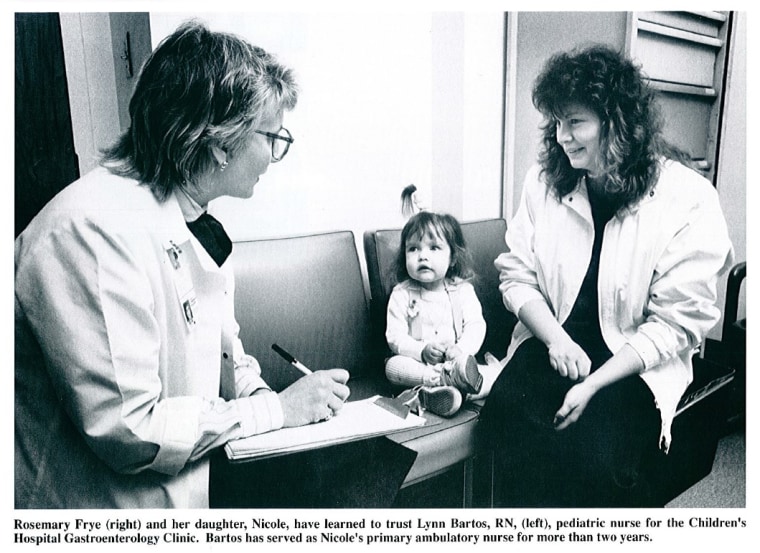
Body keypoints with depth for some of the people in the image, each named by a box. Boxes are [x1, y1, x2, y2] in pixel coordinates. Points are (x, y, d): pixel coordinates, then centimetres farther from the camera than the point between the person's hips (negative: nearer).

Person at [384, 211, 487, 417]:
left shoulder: (462, 290, 1)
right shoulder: (401, 294, -2)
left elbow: (475, 325, -7)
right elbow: (395, 336, -7)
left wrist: (461, 349, -27)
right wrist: (421, 351, -25)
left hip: (456, 359, 1)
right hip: (417, 364, -1)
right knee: (392, 365, -27)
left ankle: (425, 393, -45)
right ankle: (449, 378, -37)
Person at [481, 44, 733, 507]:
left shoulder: (688, 200, -8)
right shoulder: (545, 181, 3)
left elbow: (677, 324, -9)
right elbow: (517, 275, 5)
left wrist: (594, 384, -18)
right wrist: (556, 338, -13)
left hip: (638, 364, -2)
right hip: (553, 342, 3)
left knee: (596, 450, -28)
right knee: (510, 409, -26)